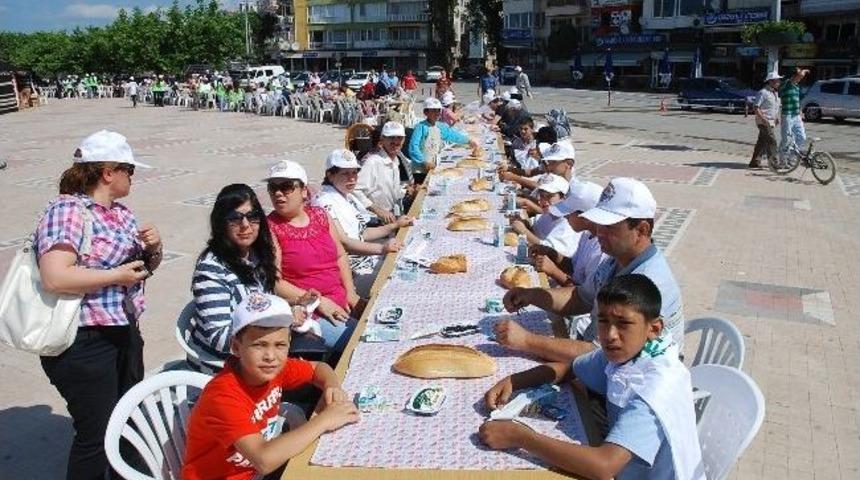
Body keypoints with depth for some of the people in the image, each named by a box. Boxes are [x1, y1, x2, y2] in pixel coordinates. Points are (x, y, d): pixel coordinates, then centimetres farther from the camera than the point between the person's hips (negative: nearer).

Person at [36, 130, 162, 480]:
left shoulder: (120, 212, 9)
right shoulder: (67, 210, -15)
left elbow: (146, 265, 19)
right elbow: (55, 278, -28)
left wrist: (154, 247, -2)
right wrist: (117, 275, -20)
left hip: (124, 333, 9)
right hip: (84, 342, -9)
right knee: (98, 433, 0)